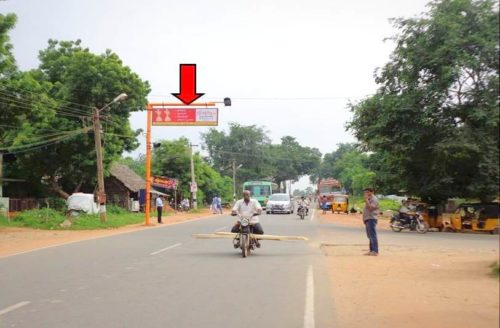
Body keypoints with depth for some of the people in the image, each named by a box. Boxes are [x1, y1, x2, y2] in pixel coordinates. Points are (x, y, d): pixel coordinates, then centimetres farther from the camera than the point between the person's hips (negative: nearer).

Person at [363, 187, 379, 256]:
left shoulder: (374, 199, -9)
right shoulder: (369, 199, 23)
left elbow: (370, 208, -22)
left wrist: (366, 200, -20)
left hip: (371, 219, -11)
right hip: (367, 219, 11)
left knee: (372, 235, -14)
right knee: (370, 236, 11)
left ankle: (375, 251, -18)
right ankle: (371, 250, 14)